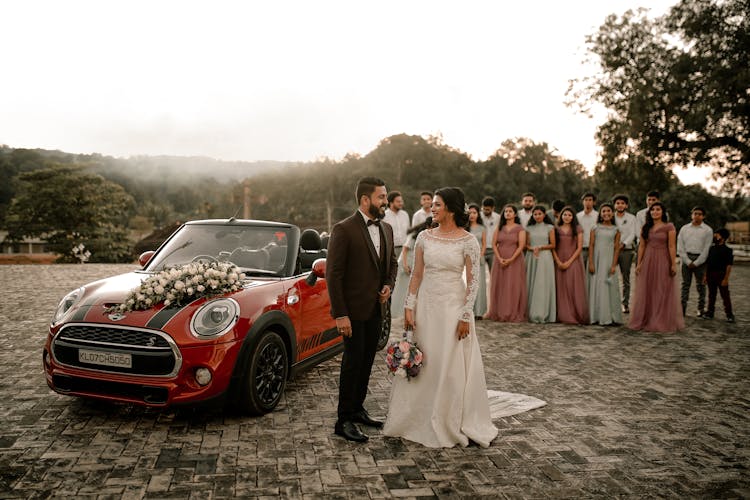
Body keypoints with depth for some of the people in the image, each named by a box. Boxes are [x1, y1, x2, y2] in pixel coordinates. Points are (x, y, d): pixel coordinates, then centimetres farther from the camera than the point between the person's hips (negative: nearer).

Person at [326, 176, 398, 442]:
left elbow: (392, 262, 22)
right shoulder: (344, 229, -14)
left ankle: (357, 409, 30)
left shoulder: (386, 229, 8)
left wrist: (389, 285, 2)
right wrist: (340, 314, -18)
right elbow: (333, 274, -15)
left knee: (367, 361, 15)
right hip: (353, 310, -7)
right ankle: (344, 420, 11)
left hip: (376, 309, 7)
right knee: (353, 362, -1)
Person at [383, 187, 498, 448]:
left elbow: (473, 281, -7)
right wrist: (409, 307, 0)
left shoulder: (468, 241, -8)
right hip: (426, 306, 3)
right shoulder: (424, 237, 3)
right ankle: (419, 420, 27)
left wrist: (465, 316, -11)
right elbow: (416, 274, 5)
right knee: (422, 365, 11)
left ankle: (451, 424, 23)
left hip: (453, 306, -3)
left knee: (453, 367, 5)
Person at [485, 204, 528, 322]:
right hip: (500, 261, 3)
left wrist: (511, 259, -16)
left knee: (514, 286, -3)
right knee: (499, 286, 3)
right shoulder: (499, 228, 10)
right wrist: (499, 258, -10)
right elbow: (494, 244, 4)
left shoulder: (520, 228, 1)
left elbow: (521, 246, -7)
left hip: (515, 260, -3)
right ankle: (498, 313, 10)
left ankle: (515, 314, 3)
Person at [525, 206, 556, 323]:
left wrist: (540, 247, -10)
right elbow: (527, 245, 10)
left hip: (545, 257, -2)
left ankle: (542, 314, -3)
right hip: (531, 257, 3)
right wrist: (532, 249, -11)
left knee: (543, 285, -6)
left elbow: (553, 245, 2)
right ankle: (531, 314, 3)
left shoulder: (549, 228, 6)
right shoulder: (529, 228, 13)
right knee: (531, 284, -1)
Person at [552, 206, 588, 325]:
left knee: (574, 288, -4)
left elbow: (579, 247, -2)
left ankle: (577, 316, 1)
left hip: (573, 262, -2)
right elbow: (553, 247, 4)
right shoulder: (556, 229, 8)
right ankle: (563, 316, 8)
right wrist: (558, 262, -8)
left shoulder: (577, 229, 4)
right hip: (559, 263, 2)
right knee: (561, 289, 2)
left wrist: (569, 262, -10)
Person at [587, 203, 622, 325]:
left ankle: (610, 317, 6)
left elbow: (616, 248, 2)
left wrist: (614, 265, -6)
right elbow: (591, 246, 1)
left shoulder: (615, 230, 6)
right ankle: (596, 316, 9)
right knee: (595, 286, 2)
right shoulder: (595, 228, 5)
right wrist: (591, 263, -6)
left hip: (609, 260, 0)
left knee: (609, 287, -1)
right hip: (596, 260, 0)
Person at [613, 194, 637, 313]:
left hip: (626, 250, 0)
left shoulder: (631, 218, 8)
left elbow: (632, 234, -1)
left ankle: (625, 304, 8)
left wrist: (624, 244, -18)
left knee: (626, 278, 3)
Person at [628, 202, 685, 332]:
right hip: (647, 261, 4)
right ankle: (645, 321, 17)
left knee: (662, 292, 3)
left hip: (662, 260, -4)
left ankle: (662, 322, 12)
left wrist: (673, 264, -12)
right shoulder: (645, 228, 9)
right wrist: (639, 263, 3)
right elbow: (641, 246, 7)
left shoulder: (669, 227, -3)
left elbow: (672, 246, -8)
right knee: (646, 292, 7)